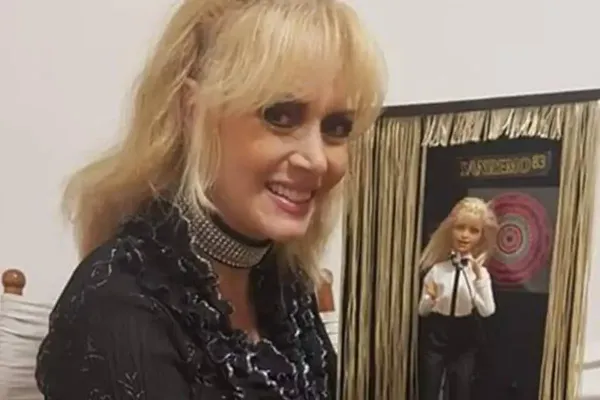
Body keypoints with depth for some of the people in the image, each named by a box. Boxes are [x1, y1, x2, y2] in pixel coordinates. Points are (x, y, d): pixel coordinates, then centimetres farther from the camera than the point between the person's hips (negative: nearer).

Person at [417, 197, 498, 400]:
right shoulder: (437, 270, -5)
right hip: (435, 337, 0)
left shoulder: (480, 271, -5)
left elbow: (487, 311, -18)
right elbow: (422, 311, 0)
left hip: (465, 340, 0)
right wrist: (430, 299, -22)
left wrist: (479, 277, -26)